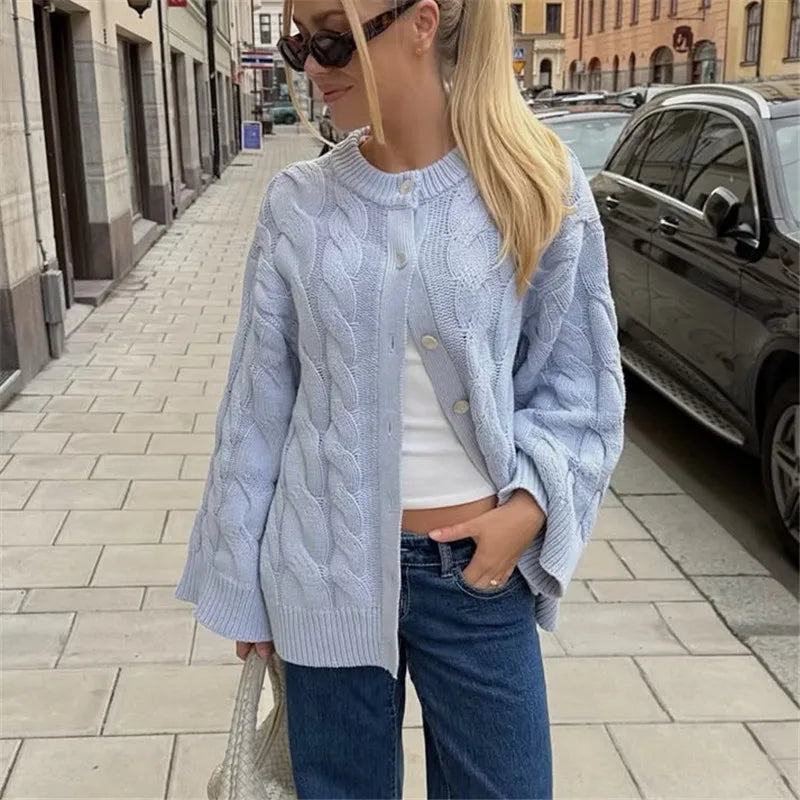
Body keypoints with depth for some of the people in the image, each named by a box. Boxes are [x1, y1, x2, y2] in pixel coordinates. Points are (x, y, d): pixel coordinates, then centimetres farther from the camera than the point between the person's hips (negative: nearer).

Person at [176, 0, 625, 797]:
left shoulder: (540, 190, -7)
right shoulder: (297, 205, -4)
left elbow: (578, 384, 1)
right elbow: (260, 400, 2)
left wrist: (530, 503, -16)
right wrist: (240, 582, 6)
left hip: (478, 569, -1)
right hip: (328, 570, 1)